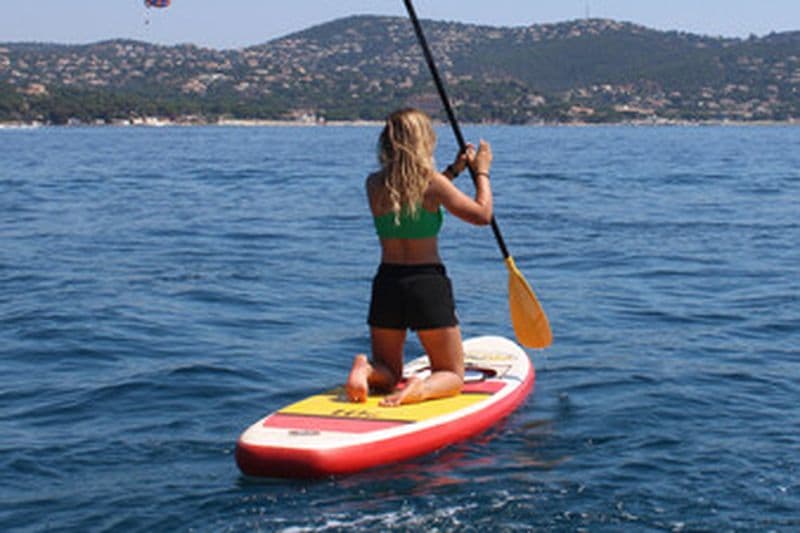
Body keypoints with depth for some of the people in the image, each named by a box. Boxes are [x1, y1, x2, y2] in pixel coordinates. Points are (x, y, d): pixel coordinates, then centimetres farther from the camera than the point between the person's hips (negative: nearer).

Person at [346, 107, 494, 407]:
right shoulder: (431, 183, -12)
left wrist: (454, 170, 27)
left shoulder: (374, 185, 2)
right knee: (452, 376, 12)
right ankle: (422, 389, -23)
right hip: (429, 284, -4)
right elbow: (482, 215, -3)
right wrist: (482, 171, 11)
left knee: (387, 376, 20)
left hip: (386, 284, 4)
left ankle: (366, 369, -15)